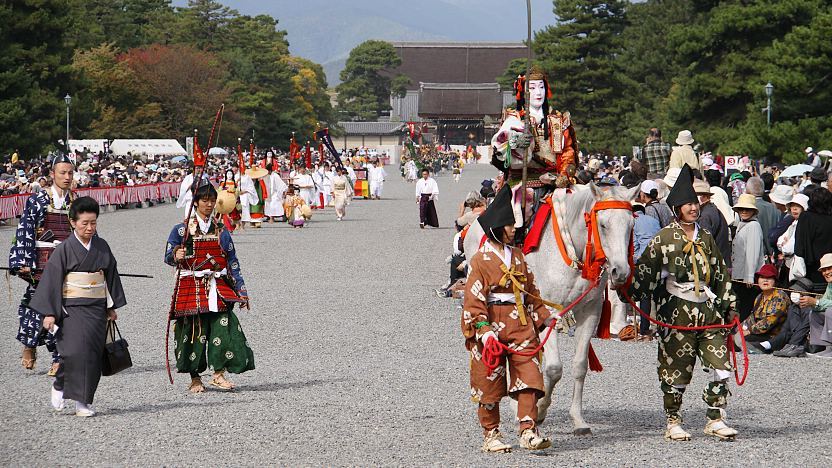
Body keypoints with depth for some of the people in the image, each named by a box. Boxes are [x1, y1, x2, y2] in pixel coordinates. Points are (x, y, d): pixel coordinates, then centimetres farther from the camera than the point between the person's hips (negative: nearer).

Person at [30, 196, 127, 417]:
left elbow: (111, 275, 17)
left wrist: (111, 306, 17)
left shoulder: (102, 247, 7)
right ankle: (59, 386, 3)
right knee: (75, 351, -20)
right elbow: (52, 279, -6)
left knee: (93, 355, 1)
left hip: (96, 309, 4)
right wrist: (49, 312, -10)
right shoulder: (64, 249, -6)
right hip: (72, 309, -4)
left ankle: (82, 402, 9)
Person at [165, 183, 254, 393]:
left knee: (224, 326, -13)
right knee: (194, 331, 0)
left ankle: (218, 373, -7)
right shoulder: (182, 230, 3)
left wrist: (241, 291, 10)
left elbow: (232, 263, 14)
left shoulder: (221, 231, 12)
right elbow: (168, 256, -2)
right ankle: (195, 378, 12)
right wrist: (176, 256, -27)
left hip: (218, 287, 2)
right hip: (191, 286, -2)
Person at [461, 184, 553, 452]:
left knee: (528, 379, -5)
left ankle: (528, 431, -5)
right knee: (489, 382, 4)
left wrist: (542, 317, 17)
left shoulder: (518, 256, 13)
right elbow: (473, 299, -12)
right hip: (493, 327, -5)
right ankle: (491, 435, 15)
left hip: (521, 325, 5)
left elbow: (531, 290, 22)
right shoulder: (481, 260, -7)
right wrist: (483, 329, -22)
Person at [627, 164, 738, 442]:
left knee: (721, 366, -1)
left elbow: (720, 273, 21)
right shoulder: (665, 238, -2)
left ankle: (715, 419, 8)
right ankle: (673, 423, 12)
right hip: (677, 311, -5)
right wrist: (629, 297, -13)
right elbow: (645, 270, -6)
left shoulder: (706, 237, 14)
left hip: (708, 309, 5)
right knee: (676, 369, 0)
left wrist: (728, 306, 18)